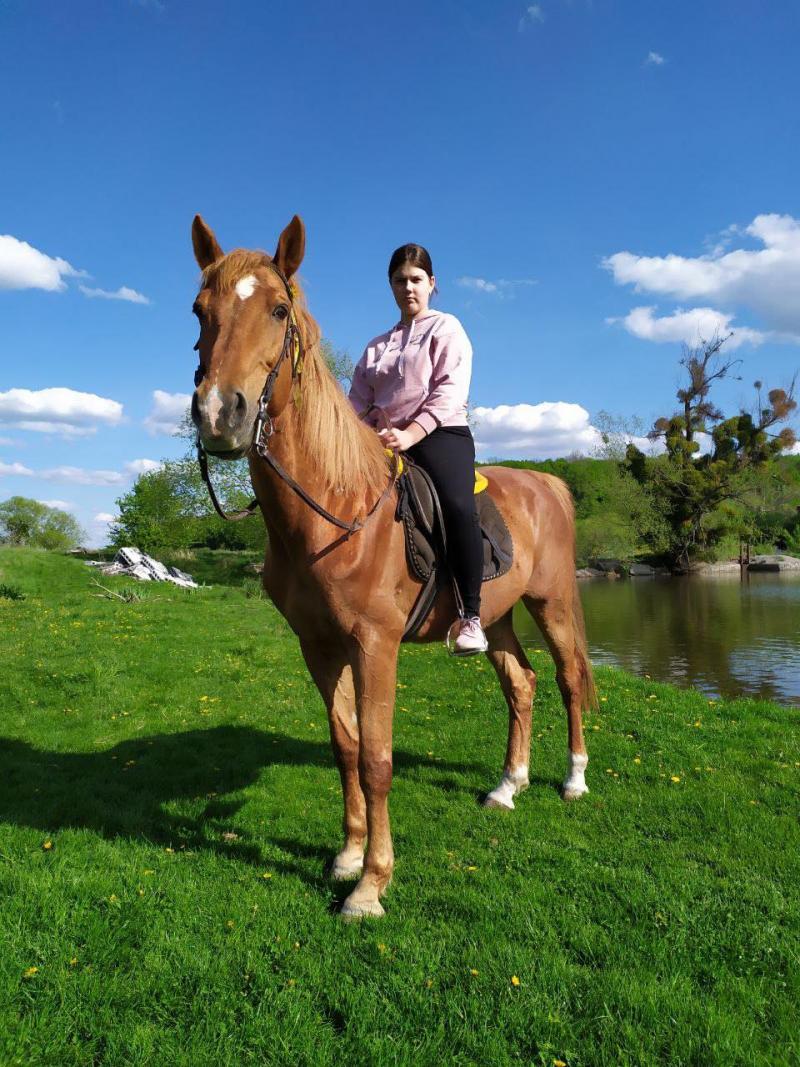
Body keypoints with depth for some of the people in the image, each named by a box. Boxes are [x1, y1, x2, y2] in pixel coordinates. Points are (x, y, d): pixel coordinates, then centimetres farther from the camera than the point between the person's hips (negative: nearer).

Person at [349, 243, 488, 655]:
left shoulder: (446, 328, 10)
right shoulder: (377, 346, 25)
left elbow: (450, 391, -6)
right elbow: (359, 404, 19)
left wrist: (410, 433, -21)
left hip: (440, 435, -5)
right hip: (385, 443, 5)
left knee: (457, 505, -33)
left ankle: (471, 617, -29)